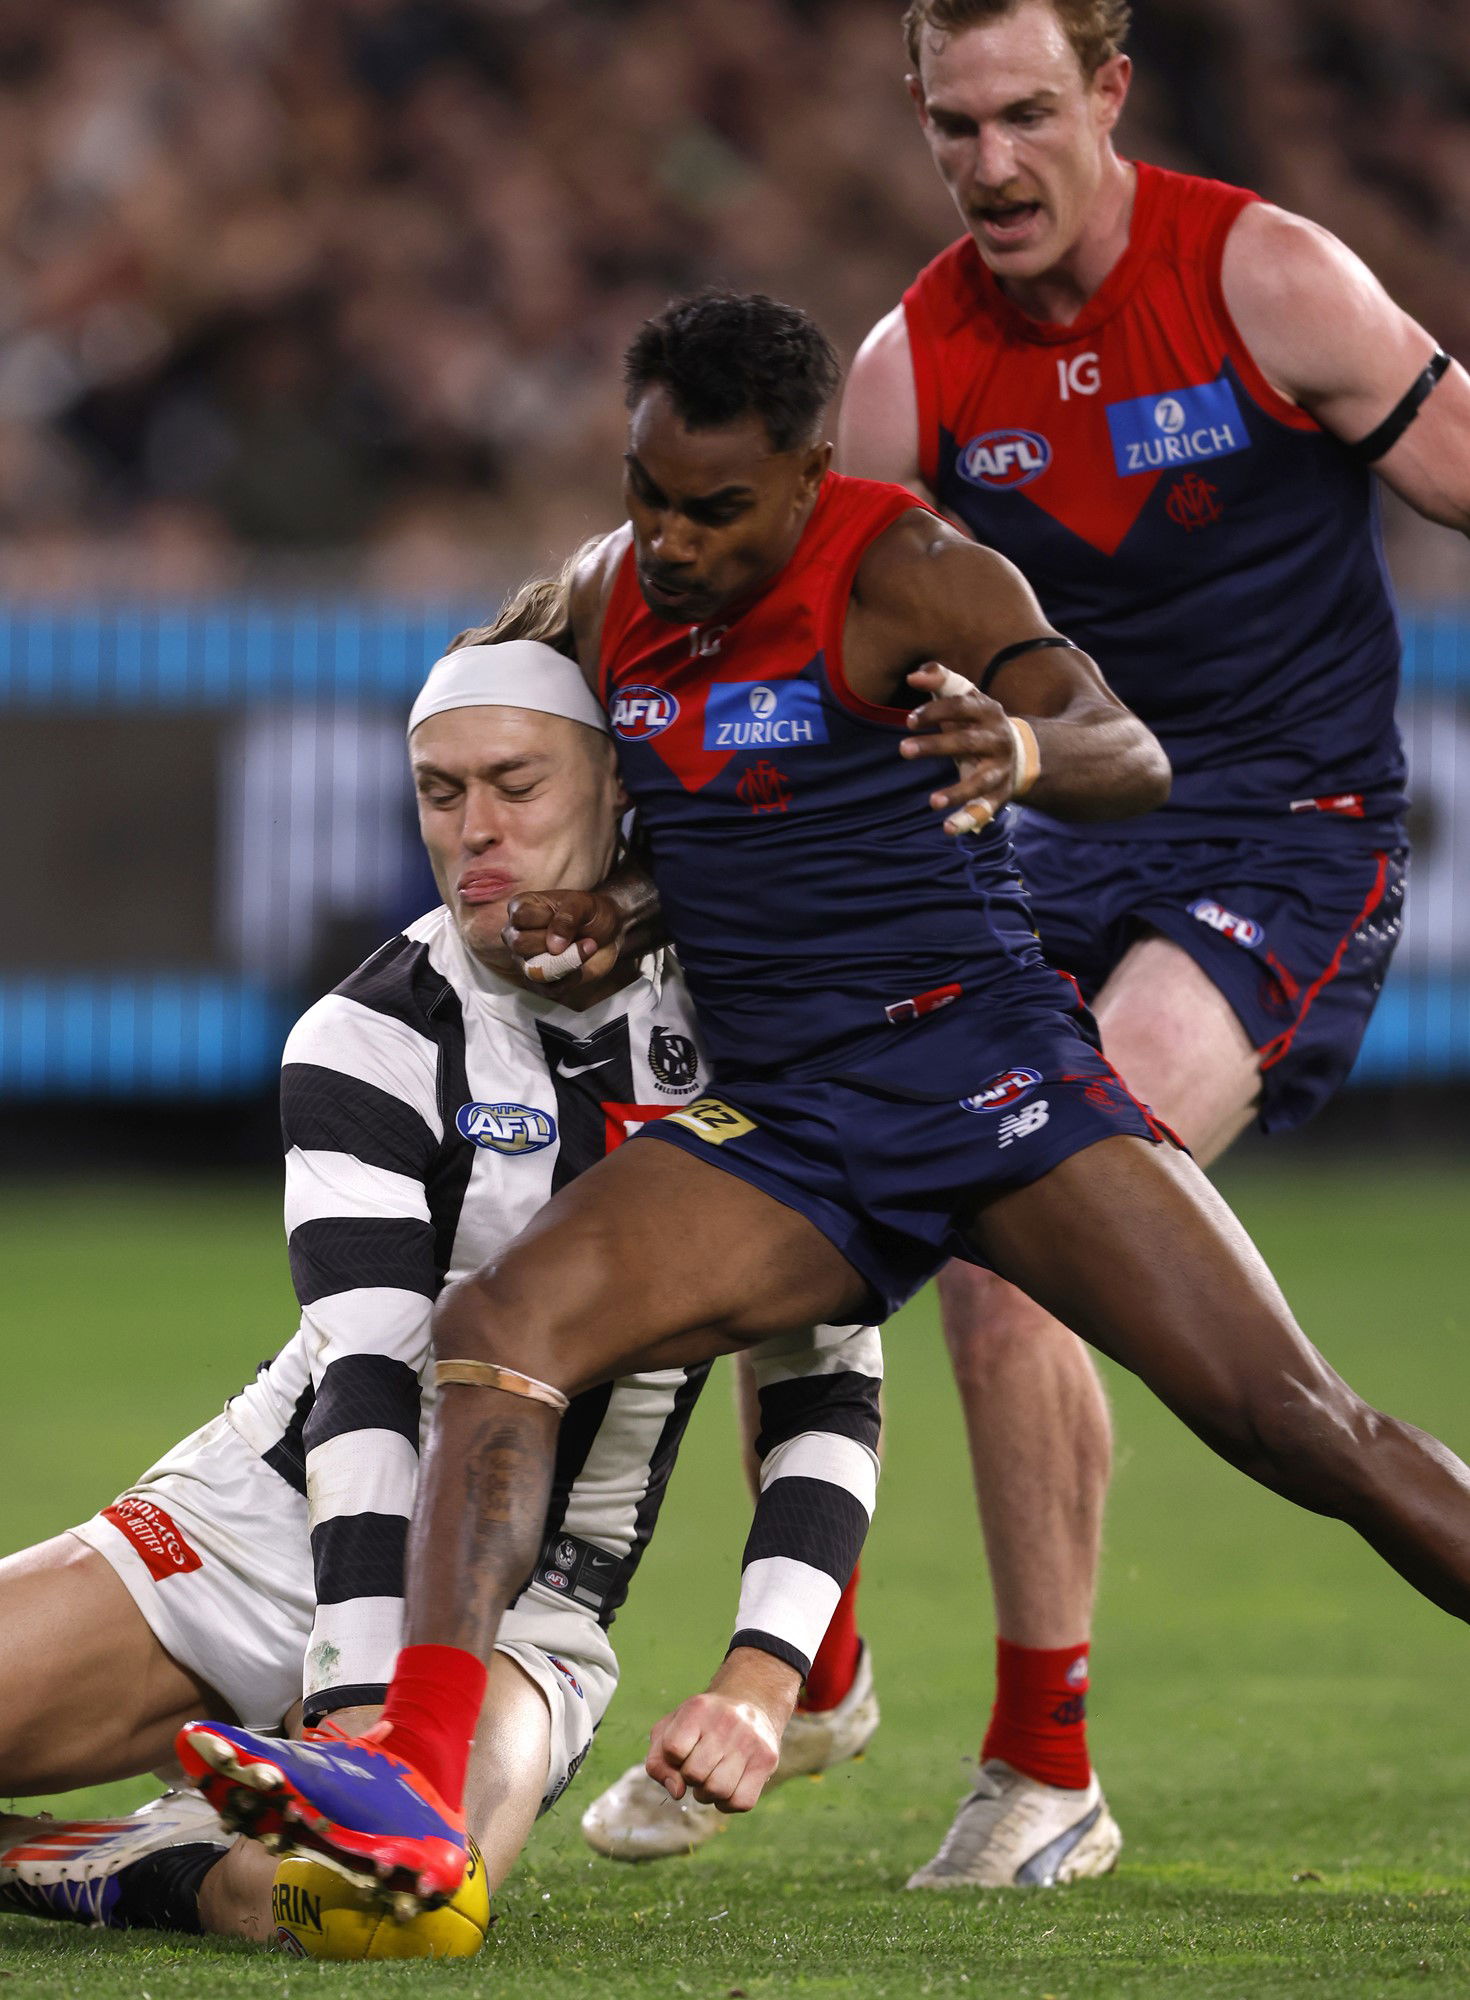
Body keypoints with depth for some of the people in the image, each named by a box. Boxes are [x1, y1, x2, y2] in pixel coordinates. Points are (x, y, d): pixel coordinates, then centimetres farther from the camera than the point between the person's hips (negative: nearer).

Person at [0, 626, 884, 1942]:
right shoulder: (373, 1043, -9)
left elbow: (827, 1399, -2)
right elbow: (365, 1387, -19)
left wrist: (759, 1688, -17)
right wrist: (360, 1706, -31)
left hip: (516, 1612, 0)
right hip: (276, 1526, 0)